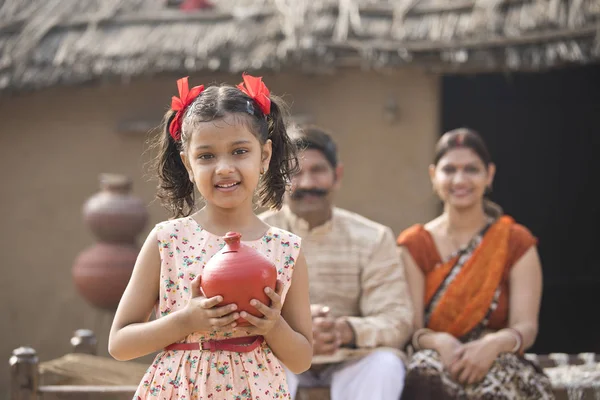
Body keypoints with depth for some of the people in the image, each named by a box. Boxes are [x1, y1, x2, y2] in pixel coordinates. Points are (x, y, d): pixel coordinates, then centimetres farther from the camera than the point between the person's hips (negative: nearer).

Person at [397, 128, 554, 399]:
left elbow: (526, 327, -3)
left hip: (497, 363, -1)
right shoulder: (414, 246, 10)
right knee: (428, 373, -36)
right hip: (435, 359, 1)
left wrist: (494, 344, -26)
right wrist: (439, 342, -25)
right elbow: (409, 327, -1)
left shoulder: (517, 244, 8)